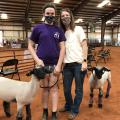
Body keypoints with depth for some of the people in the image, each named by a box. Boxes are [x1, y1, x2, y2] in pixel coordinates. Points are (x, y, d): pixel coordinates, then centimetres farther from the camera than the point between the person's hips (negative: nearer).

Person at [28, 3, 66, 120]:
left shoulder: (59, 30, 3)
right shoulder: (38, 28, -1)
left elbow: (62, 48, 0)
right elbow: (30, 45, 1)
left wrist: (59, 65, -8)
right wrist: (37, 59, -12)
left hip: (55, 64, 1)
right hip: (42, 64, -1)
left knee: (54, 87, 5)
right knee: (45, 87, 10)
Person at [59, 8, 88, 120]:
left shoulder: (78, 29, 2)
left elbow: (84, 46, -3)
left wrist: (84, 61, -13)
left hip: (78, 64, -4)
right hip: (67, 65, 4)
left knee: (78, 89, 6)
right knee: (66, 89, 11)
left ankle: (74, 110, 21)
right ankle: (68, 105, 35)